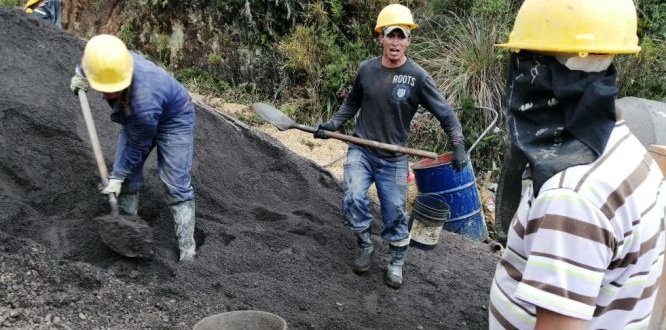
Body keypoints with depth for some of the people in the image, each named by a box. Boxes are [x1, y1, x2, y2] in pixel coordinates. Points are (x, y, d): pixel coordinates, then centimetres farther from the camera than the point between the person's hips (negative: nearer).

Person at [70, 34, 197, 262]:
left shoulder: (144, 102, -44)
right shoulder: (106, 60, -27)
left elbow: (137, 146, -25)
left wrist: (117, 176, -13)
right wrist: (80, 74, 6)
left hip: (173, 119, -7)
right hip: (135, 118, 8)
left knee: (177, 185, -14)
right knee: (127, 175, 3)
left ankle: (187, 249, -9)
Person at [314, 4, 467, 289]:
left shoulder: (417, 76, -12)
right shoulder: (366, 69, -4)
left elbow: (445, 113, -5)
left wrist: (458, 145, -14)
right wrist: (334, 123, 4)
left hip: (393, 159, -1)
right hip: (360, 151, 2)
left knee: (395, 212, 6)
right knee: (353, 198, -16)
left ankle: (397, 262, 29)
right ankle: (365, 246, 12)